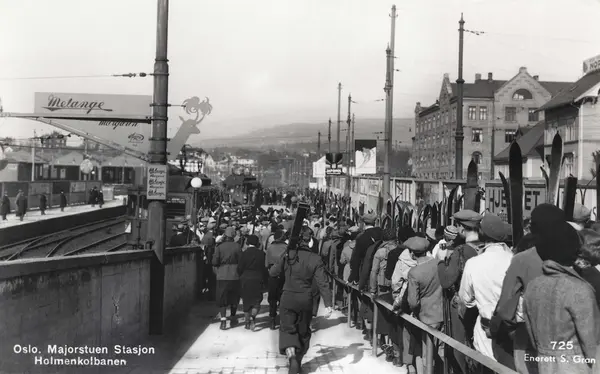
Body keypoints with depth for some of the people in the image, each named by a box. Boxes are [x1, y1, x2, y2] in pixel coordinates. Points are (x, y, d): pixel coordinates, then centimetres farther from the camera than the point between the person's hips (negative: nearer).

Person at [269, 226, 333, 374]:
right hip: (306, 300, 1)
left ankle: (291, 356, -20)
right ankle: (298, 361, 28)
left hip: (288, 298, -1)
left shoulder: (288, 255, -10)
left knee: (287, 329, 5)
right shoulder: (315, 259, -9)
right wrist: (328, 304, -11)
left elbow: (272, 272, -2)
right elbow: (323, 283, -12)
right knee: (303, 331, 18)